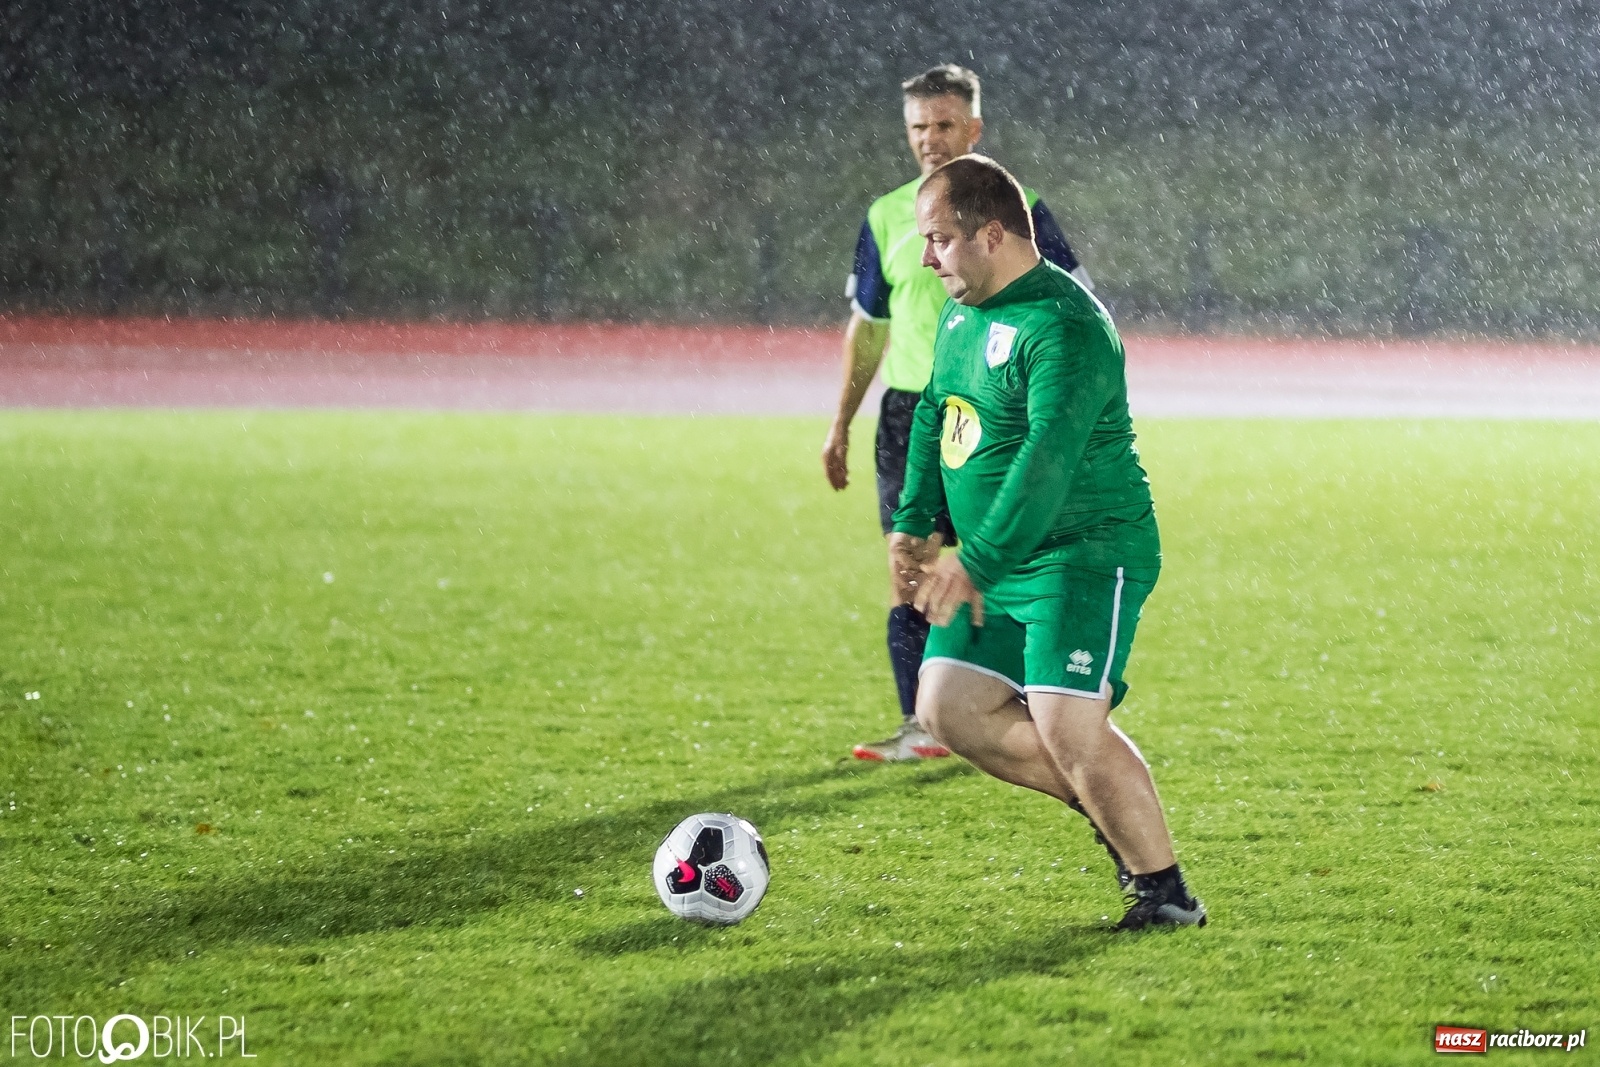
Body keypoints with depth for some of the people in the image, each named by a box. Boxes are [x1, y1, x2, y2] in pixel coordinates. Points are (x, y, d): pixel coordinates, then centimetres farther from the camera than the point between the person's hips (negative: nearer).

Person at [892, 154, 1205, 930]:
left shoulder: (1063, 326, -21)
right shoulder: (961, 312, 9)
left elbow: (1047, 459, -31)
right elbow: (933, 412, 23)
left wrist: (977, 564, -37)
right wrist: (915, 522, 11)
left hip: (1086, 554, -10)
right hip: (996, 569, 10)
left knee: (1066, 726, -18)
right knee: (950, 709, 3)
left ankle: (1168, 893, -4)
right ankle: (1116, 809, 17)